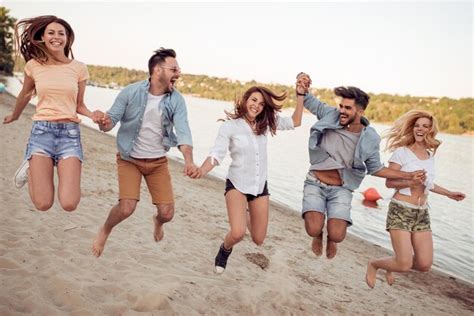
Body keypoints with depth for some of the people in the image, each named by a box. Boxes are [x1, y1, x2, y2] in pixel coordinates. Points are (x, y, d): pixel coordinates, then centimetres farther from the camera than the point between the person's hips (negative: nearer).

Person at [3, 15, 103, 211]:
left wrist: (92, 115, -8)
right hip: (41, 130, 0)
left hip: (70, 132, 0)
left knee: (69, 204, -14)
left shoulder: (79, 68, 4)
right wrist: (14, 116, 40)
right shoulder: (33, 65, 5)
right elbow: (25, 95, 24)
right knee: (43, 204, -11)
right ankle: (31, 168, 22)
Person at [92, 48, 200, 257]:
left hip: (158, 161, 3)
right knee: (127, 208, -17)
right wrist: (105, 123, -37)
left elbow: (183, 131, -20)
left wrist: (189, 161, -38)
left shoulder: (176, 100, -9)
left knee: (167, 213, -1)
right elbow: (112, 118, -11)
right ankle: (105, 230, 18)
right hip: (129, 159, -2)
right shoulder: (131, 92, -14)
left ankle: (158, 221, 40)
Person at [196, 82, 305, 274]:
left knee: (258, 240, 11)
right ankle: (224, 250, 13)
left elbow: (295, 122, 6)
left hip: (260, 186, 4)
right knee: (237, 234, -25)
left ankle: (245, 215, 46)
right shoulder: (229, 126, -11)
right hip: (237, 185, -4)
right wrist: (201, 171, -39)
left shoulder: (264, 124, 1)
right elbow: (217, 154, -20)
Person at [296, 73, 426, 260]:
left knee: (337, 236, -19)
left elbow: (375, 169, 5)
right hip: (315, 183, 0)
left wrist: (409, 176, 0)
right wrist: (302, 88, -17)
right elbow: (307, 100, 5)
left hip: (341, 189, 0)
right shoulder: (330, 115, -10)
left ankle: (330, 239, 23)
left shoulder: (369, 138, -8)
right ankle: (318, 234, 20)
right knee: (313, 229, -22)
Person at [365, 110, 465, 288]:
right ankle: (373, 264, 17)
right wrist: (411, 182, -22)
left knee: (425, 265, -1)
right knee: (405, 265, -13)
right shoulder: (402, 152, -6)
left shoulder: (430, 155, 11)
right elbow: (389, 182, -7)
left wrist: (448, 193, 30)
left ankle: (394, 264, 29)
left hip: (422, 214, 6)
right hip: (401, 210, -6)